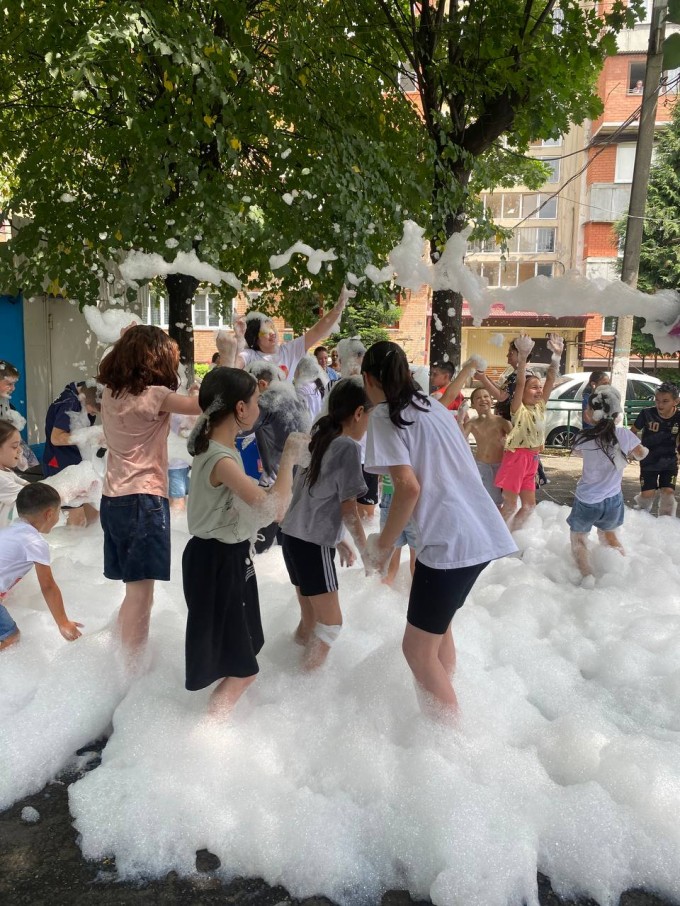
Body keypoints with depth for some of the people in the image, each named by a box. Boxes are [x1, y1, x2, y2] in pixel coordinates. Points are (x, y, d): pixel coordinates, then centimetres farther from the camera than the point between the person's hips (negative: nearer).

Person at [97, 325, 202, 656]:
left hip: (114, 499, 8)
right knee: (140, 592, -3)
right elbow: (203, 405, -20)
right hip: (143, 499, -8)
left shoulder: (111, 393, 8)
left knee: (133, 590, 17)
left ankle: (126, 656, 27)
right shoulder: (153, 395, -14)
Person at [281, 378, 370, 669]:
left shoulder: (318, 440, 12)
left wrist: (337, 540, 22)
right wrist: (364, 547, 3)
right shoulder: (348, 446, -13)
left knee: (310, 619, 20)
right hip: (312, 544, -8)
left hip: (292, 537, 8)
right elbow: (348, 509, -11)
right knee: (331, 622, 6)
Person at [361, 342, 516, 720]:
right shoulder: (431, 405, 16)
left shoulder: (385, 415, -7)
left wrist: (383, 545, -5)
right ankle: (447, 711, 39)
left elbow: (409, 488, -16)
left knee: (418, 649, 7)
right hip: (482, 532, 9)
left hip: (451, 541, -9)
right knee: (438, 626, 26)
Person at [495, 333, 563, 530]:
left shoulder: (540, 406, 9)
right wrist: (523, 357, -33)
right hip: (516, 457, -7)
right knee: (510, 505, -3)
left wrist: (556, 356, -9)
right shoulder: (518, 409, -8)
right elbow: (520, 383, -22)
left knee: (529, 504, 13)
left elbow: (550, 381, 1)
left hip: (532, 459, 7)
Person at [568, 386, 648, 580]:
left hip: (586, 500, -3)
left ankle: (588, 577, 7)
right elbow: (641, 454, 9)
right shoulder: (624, 435, -13)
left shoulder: (584, 437, -19)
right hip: (613, 500, 3)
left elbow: (576, 452, 5)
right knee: (609, 535, 30)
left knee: (578, 538, 18)